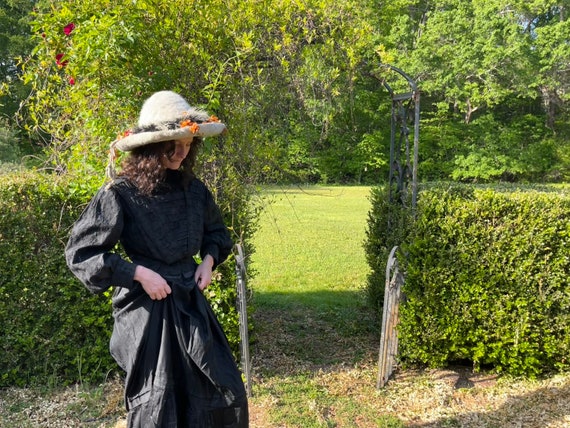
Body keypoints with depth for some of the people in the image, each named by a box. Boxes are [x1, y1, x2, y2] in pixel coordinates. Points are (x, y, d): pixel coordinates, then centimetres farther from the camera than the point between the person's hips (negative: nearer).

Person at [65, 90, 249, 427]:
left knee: (224, 393, 13)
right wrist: (139, 273, -17)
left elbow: (217, 232, 18)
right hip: (146, 309, -5)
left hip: (190, 302, 6)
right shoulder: (120, 193, -14)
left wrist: (209, 260, -2)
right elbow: (79, 253, -11)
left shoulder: (193, 189, 2)